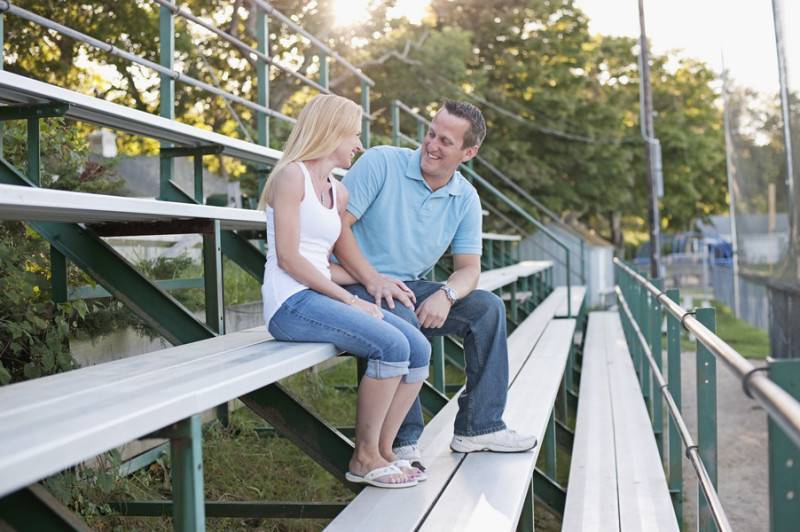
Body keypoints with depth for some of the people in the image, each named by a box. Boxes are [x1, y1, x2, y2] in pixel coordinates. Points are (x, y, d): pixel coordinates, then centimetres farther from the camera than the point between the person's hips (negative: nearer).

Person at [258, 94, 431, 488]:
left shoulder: (338, 193, 20)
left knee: (419, 348, -7)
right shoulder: (292, 175, -6)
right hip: (291, 303, -9)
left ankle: (383, 450, 2)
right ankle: (364, 457, -10)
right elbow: (288, 258, -13)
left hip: (321, 297, 9)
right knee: (392, 345, -24)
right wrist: (349, 300, -14)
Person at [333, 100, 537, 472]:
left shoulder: (466, 199, 5)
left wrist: (446, 295, -22)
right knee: (402, 319, -35)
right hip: (357, 285, -6)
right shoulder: (380, 163, -11)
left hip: (412, 288, 6)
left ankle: (478, 427, -1)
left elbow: (469, 267, 2)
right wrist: (374, 280, -25)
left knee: (488, 308, -9)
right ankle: (403, 442, -24)